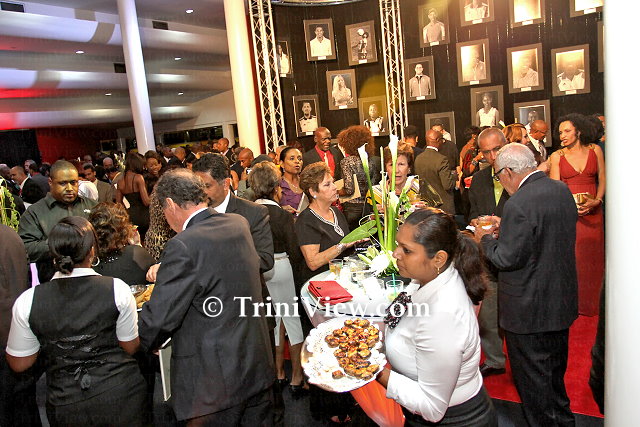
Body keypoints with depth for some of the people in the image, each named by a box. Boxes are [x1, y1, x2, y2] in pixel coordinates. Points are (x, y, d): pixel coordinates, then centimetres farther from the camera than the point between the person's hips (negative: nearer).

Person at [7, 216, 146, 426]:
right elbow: (130, 346, -4)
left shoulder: (28, 301, -12)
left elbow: (19, 364, 0)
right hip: (119, 394, -1)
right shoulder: (117, 289, -16)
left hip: (66, 405, 2)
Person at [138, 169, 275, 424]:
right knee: (258, 421, 22)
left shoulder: (184, 245, -23)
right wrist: (168, 270, 23)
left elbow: (160, 317, -19)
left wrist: (142, 344, 2)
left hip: (214, 380, -7)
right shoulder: (239, 224, 0)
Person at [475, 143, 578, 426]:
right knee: (555, 371, 28)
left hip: (530, 310, -9)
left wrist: (486, 240, -6)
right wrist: (504, 227, 9)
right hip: (562, 302, 9)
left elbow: (507, 259, -25)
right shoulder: (561, 190, 0)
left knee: (532, 378, 11)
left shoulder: (518, 205, -28)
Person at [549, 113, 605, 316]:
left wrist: (597, 200, -9)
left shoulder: (595, 150, 4)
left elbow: (602, 179, 7)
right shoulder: (557, 156, 0)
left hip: (593, 211, 2)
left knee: (593, 257, 7)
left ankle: (590, 302, 23)